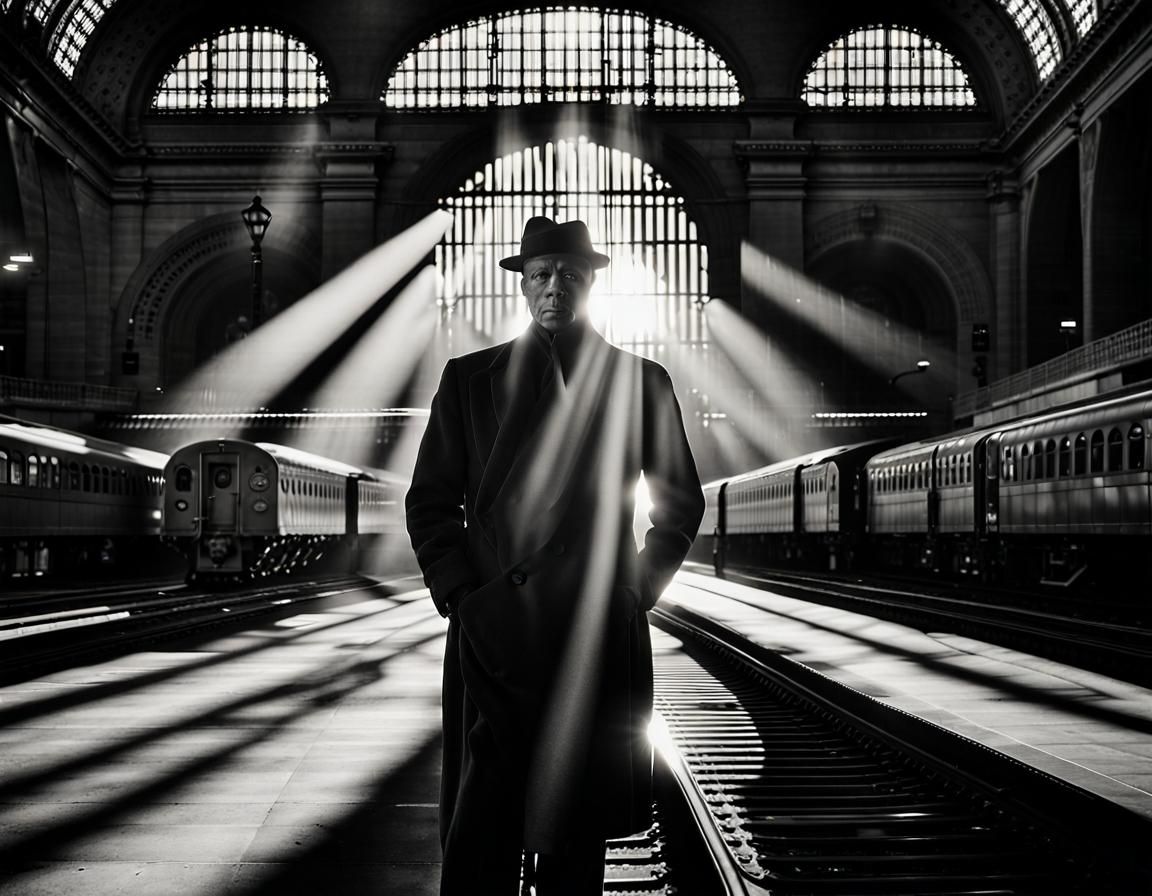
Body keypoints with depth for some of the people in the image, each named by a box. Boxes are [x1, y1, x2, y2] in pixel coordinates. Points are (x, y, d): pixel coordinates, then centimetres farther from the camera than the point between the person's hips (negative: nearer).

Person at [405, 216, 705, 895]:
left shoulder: (641, 381, 10)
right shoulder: (470, 379, 10)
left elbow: (682, 500, 15)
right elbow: (430, 501, 10)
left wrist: (639, 590, 3)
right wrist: (462, 596, -2)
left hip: (601, 636, 1)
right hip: (494, 630, -1)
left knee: (580, 833, 6)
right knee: (481, 838, -6)